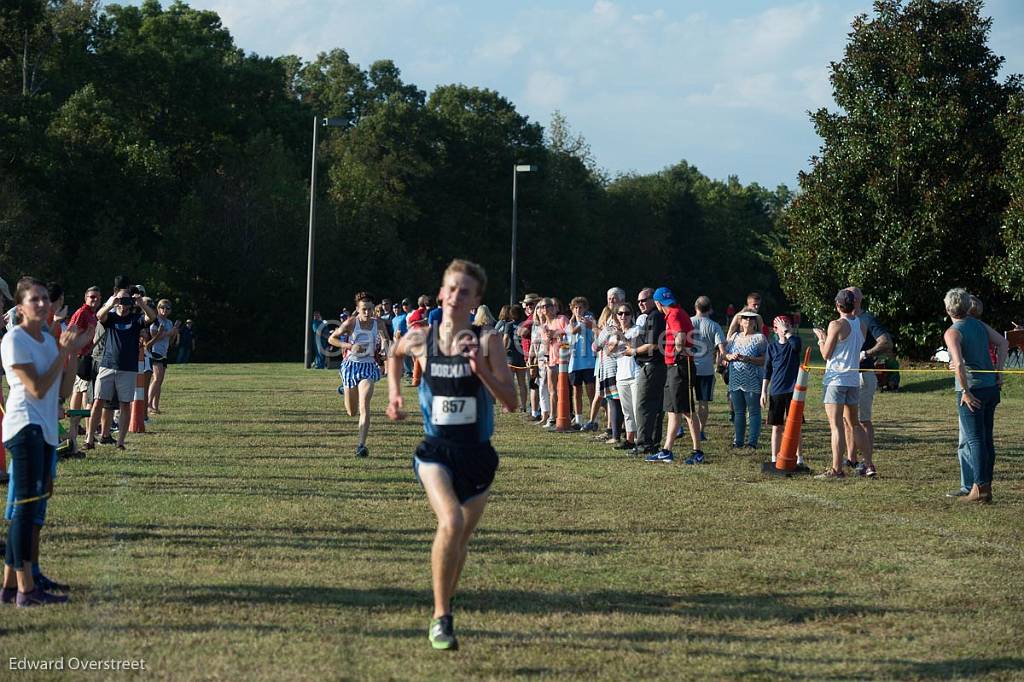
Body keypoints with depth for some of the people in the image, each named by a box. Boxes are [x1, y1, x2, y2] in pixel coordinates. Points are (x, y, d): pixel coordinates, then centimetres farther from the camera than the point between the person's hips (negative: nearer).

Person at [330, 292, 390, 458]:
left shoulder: (378, 323, -3)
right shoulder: (351, 323, -11)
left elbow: (385, 338, 16)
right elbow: (332, 339, -5)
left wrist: (384, 344, -8)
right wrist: (350, 346, -19)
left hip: (369, 367, 1)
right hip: (351, 365, 0)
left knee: (364, 407, -18)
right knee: (351, 412, 13)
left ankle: (362, 445, -17)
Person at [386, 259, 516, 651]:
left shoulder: (486, 341, -6)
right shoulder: (420, 341, -1)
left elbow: (511, 402, -13)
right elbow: (395, 354, 25)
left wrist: (480, 367, -24)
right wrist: (394, 393, 14)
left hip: (477, 454, 1)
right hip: (436, 450, -1)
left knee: (462, 539, 13)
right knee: (451, 522, -25)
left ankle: (444, 608, 38)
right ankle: (440, 618, -15)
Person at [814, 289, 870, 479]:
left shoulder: (836, 325, -12)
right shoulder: (861, 325, 9)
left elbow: (826, 354, -9)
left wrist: (821, 338, 9)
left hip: (836, 379, -7)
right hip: (854, 380, 7)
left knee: (836, 425, -6)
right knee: (854, 423, 16)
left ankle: (836, 469, -9)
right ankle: (869, 465, 15)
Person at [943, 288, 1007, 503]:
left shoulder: (952, 333, -12)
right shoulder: (980, 325, 10)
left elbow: (959, 364, -24)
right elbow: (1003, 343, 10)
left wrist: (965, 391, -16)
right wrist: (998, 371, 8)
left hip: (972, 391, -7)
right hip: (991, 387, 7)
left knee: (975, 439, -5)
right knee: (987, 438, 12)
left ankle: (980, 488, -7)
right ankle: (986, 486, 16)